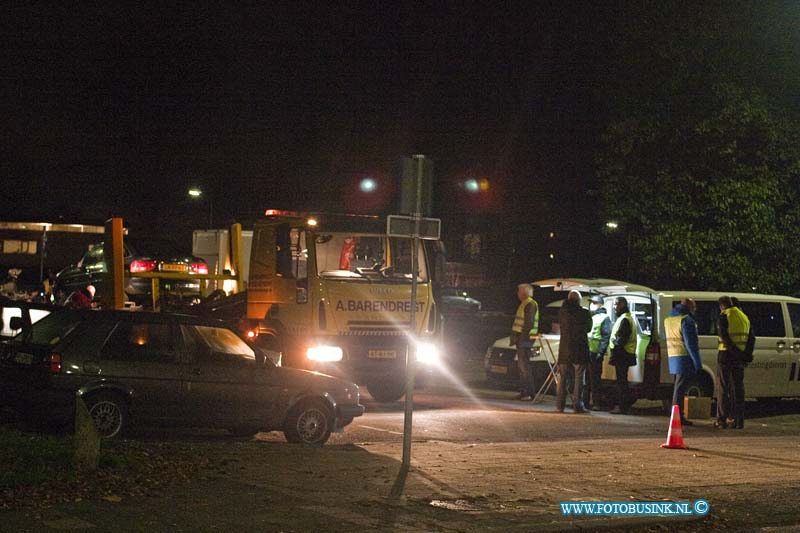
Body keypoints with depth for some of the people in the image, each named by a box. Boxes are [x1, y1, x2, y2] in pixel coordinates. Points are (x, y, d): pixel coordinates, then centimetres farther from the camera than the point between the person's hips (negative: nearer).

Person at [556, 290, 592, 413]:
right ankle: (577, 405, -2)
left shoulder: (562, 311, 0)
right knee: (578, 378, 1)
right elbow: (588, 328, 4)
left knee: (563, 378, 10)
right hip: (579, 350, -3)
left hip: (564, 349, 3)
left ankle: (560, 404, 9)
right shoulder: (584, 313, -9)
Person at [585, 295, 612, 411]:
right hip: (586, 352, 7)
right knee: (585, 378, 10)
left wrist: (601, 352, -17)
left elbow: (606, 336, -9)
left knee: (595, 379, -6)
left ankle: (597, 403, -4)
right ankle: (584, 400, 16)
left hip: (595, 353, -7)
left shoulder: (604, 318, -1)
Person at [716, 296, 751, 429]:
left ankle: (722, 420, -1)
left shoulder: (724, 316, -7)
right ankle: (739, 421, 6)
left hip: (726, 354, -5)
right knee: (738, 387, 9)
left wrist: (735, 351, -18)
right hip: (739, 358, 5)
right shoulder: (744, 317, 14)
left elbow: (724, 337, -19)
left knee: (724, 388, 0)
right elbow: (750, 338, 14)